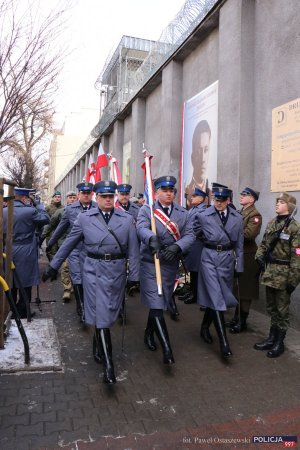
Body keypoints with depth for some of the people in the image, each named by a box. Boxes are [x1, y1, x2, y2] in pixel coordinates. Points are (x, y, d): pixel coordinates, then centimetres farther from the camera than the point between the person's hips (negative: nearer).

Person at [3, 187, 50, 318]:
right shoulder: (30, 211, -17)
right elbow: (46, 219, -5)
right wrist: (39, 205, 6)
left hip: (8, 252, 6)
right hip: (25, 254, -5)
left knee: (10, 284, 18)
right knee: (25, 284, 8)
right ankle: (22, 313, 17)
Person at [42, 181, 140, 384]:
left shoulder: (127, 219, 1)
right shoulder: (84, 218, 0)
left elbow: (133, 249, 1)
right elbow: (69, 244, 7)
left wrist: (134, 275, -1)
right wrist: (53, 266, 9)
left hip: (117, 270, 2)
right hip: (94, 269, -1)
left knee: (109, 313, 14)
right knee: (100, 314, -3)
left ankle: (100, 348, 41)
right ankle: (108, 364, 4)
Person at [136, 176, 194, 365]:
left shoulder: (183, 213, 7)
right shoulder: (146, 210, -3)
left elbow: (190, 235, -2)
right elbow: (141, 228, -22)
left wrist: (176, 247, -22)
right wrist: (152, 239, -44)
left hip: (171, 263, 4)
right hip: (151, 262, -4)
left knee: (161, 301, 18)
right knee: (156, 304, -9)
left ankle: (149, 333, 41)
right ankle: (167, 348, -4)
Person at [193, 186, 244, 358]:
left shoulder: (237, 218, 2)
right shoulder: (203, 216, -5)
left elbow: (239, 245, 6)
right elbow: (196, 233, 13)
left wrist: (239, 266, 6)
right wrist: (207, 241, 7)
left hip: (228, 259, 3)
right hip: (209, 258, -3)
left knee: (215, 297, 13)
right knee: (217, 298, -8)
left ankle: (205, 327, 36)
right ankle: (223, 341, -3)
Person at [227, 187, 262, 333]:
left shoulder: (255, 215, -10)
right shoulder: (238, 213, 14)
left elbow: (249, 234, -24)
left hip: (246, 256, -8)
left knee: (244, 288, 2)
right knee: (237, 288, 15)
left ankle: (242, 321, 13)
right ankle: (237, 317, 27)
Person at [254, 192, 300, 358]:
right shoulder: (271, 223, 8)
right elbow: (264, 243, 16)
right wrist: (259, 256, -4)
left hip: (283, 273, -6)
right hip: (269, 271, 7)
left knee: (282, 309, 6)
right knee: (271, 307, 16)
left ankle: (279, 342, 21)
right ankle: (272, 337, 31)